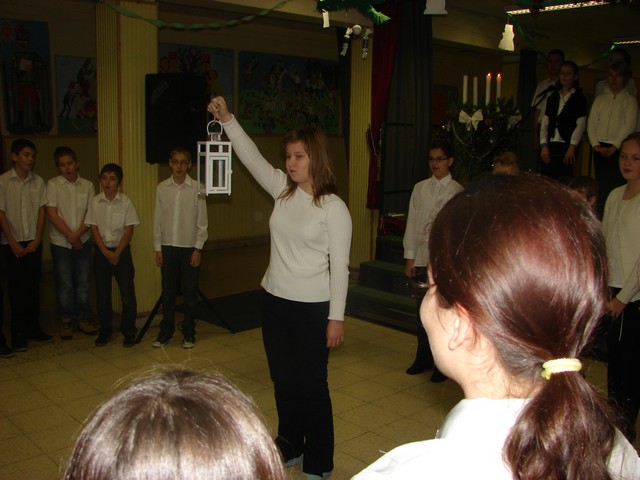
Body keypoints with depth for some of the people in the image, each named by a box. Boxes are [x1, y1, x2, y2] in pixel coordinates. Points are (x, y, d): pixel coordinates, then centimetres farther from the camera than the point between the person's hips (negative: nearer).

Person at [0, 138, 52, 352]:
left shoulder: (38, 181, 3)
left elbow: (41, 211, 4)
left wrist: (37, 240, -4)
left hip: (34, 242, 3)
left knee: (33, 286, 7)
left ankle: (33, 328, 19)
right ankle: (17, 334, 9)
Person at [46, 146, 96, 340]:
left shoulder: (88, 185, 3)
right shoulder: (53, 184, -3)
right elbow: (52, 214, -9)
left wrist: (77, 234, -14)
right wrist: (70, 236, -12)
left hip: (83, 241, 2)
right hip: (60, 243, -2)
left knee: (83, 283, 8)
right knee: (64, 285, 3)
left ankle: (83, 319, 19)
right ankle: (65, 322, 15)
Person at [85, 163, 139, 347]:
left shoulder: (126, 202, -5)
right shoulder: (95, 202, 0)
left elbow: (129, 230, -6)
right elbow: (94, 229, -1)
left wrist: (117, 253, -11)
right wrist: (106, 252, -10)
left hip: (121, 250, -2)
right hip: (101, 251, 2)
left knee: (128, 294, -1)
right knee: (102, 295, 8)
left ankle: (128, 332, 12)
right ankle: (105, 331, 21)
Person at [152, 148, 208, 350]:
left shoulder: (197, 188, -6)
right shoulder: (162, 188, 1)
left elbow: (202, 221, -3)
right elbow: (158, 219, 5)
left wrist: (198, 249, -7)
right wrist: (158, 248, 2)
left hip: (190, 247, -2)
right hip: (168, 247, 2)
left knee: (190, 293, 6)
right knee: (168, 292, 10)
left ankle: (188, 333, 19)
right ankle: (166, 332, 22)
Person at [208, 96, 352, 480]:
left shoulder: (334, 207, -13)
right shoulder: (283, 190, 3)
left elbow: (340, 267, -13)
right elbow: (252, 157, 0)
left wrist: (336, 317, -12)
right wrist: (227, 119, -12)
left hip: (312, 307, -6)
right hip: (275, 300, 6)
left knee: (311, 384, 5)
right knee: (283, 380, 18)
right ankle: (290, 447, 38)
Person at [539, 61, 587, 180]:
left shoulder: (579, 98, 3)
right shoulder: (552, 97, 17)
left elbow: (581, 124, -4)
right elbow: (545, 123, 11)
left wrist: (572, 147, -12)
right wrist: (544, 146, 1)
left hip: (567, 146, -4)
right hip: (550, 145, 4)